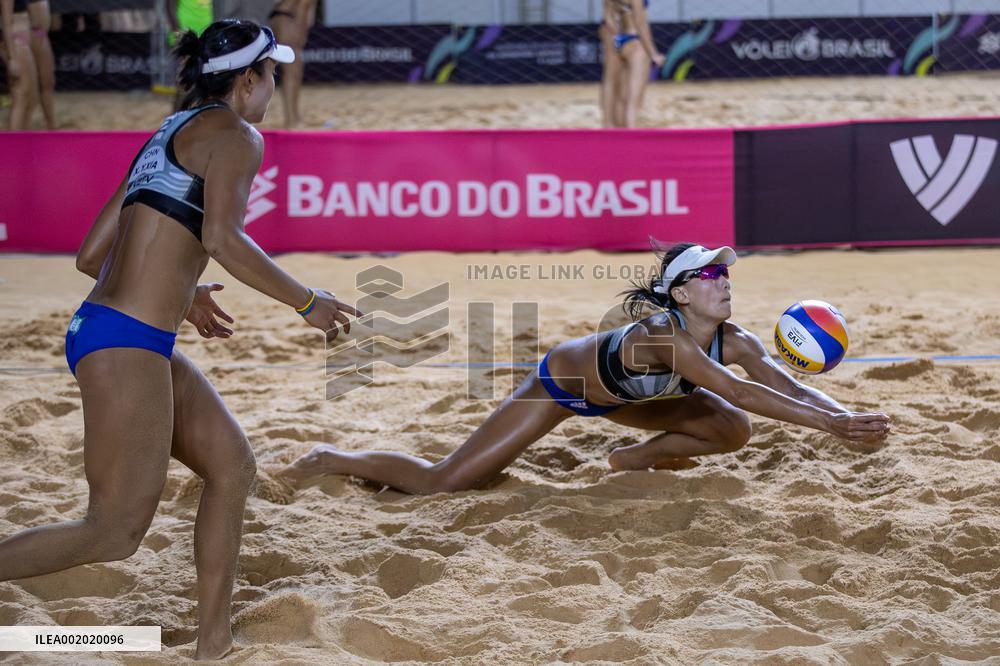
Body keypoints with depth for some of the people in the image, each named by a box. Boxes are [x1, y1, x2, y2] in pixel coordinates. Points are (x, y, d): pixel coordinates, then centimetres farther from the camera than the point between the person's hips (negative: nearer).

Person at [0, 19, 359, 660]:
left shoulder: (168, 136, 21)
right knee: (117, 531, -6)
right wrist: (308, 301, -12)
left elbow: (91, 255, 20)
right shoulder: (236, 136, -5)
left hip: (123, 336, 10)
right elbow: (222, 237, -23)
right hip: (126, 344, -10)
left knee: (232, 466, 13)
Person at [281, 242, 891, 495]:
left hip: (617, 394, 7)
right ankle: (333, 460, 15)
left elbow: (788, 386, -28)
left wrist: (847, 417, -46)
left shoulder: (734, 341, -22)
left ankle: (638, 458, 16)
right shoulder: (663, 335, -42)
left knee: (732, 431, -6)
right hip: (560, 383, -7)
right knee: (439, 483, -10)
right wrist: (827, 423, -56)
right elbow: (739, 391, -52)